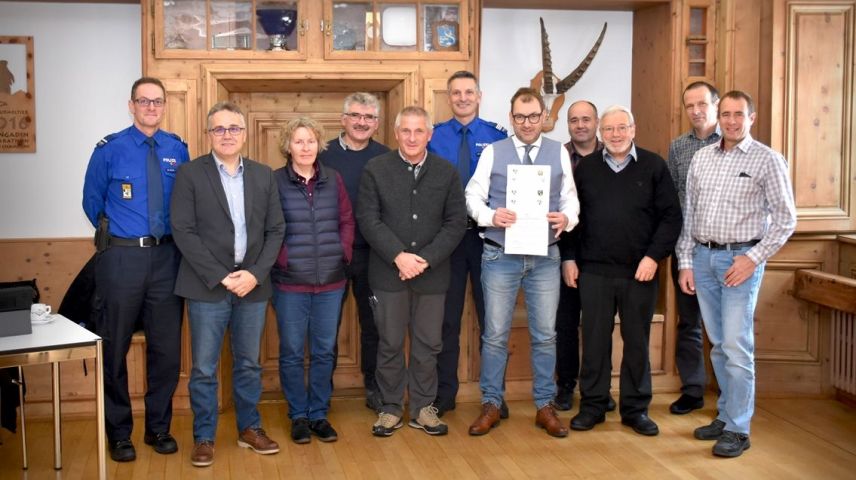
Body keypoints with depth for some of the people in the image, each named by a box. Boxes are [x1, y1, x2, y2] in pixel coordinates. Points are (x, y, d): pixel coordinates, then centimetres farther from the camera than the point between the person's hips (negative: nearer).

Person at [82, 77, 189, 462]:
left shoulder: (177, 149, 4)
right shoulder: (110, 150, -3)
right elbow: (92, 201, 8)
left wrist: (178, 238, 6)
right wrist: (113, 235, 8)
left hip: (166, 257, 2)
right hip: (122, 257, -2)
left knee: (167, 347, 8)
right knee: (115, 348, 6)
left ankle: (159, 428, 25)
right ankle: (118, 433, 22)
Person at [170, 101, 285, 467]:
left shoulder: (263, 175, 8)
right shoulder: (190, 174, -2)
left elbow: (275, 230, 6)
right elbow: (183, 231, -8)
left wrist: (255, 274, -8)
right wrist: (220, 277, -14)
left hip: (252, 285, 3)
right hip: (207, 286, -3)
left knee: (249, 364, 13)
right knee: (204, 368, 4)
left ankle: (250, 428, 27)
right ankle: (204, 437, 17)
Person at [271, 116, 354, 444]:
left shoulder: (333, 179, 6)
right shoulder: (275, 181, -4)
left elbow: (347, 220, 10)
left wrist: (343, 252, -2)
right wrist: (282, 258, -11)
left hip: (330, 281, 3)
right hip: (290, 282, -3)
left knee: (324, 351, 10)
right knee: (292, 352, 6)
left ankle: (319, 414, 23)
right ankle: (298, 416, 20)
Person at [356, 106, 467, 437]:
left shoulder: (447, 173, 4)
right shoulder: (375, 170, 0)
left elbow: (456, 223, 0)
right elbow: (368, 219, -5)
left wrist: (425, 259, -12)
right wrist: (399, 256, -15)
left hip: (431, 273, 1)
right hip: (388, 272, -1)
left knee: (428, 344, 8)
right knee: (390, 344, 6)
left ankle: (423, 408, 21)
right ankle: (391, 407, 19)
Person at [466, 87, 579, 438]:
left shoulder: (559, 153, 7)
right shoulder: (493, 152, 2)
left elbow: (570, 198, 7)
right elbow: (473, 196, 0)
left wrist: (567, 218, -15)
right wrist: (491, 216, -20)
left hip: (545, 257, 2)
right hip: (500, 256, -1)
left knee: (545, 335, 8)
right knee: (495, 334, 5)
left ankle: (545, 406, 21)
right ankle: (491, 405, 18)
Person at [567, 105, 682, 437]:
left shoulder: (653, 166, 2)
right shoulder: (586, 168, 8)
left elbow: (671, 216, -1)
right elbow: (572, 217, 11)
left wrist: (654, 256, -10)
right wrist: (570, 258, 5)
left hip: (640, 272, -1)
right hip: (594, 271, 1)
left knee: (637, 342, 8)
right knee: (594, 340, 6)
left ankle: (635, 409, 19)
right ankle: (592, 405, 18)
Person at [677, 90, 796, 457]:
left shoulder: (767, 160, -3)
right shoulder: (701, 158, 10)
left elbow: (785, 218, -5)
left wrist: (753, 258, -13)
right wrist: (685, 262, 8)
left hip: (741, 258, -5)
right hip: (702, 256, 5)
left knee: (737, 347, -6)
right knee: (718, 344, 12)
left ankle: (737, 429, 3)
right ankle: (726, 414, 24)